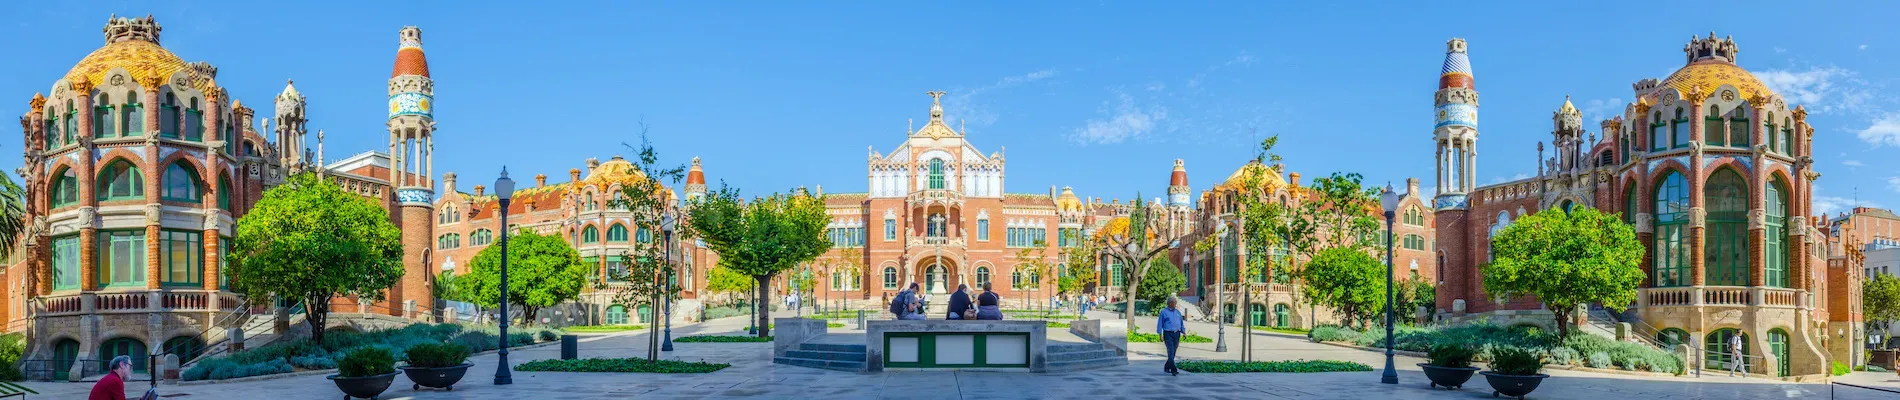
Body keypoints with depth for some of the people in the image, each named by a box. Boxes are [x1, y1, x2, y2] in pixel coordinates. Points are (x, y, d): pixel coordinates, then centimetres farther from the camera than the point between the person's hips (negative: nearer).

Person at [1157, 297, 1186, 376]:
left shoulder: (1177, 312, 15)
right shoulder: (1164, 312, -1)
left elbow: (1181, 323, 19)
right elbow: (1160, 324, -1)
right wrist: (1160, 335, -7)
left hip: (1176, 334, 5)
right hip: (1168, 334, -5)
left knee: (1173, 352, 8)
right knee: (1171, 352, -13)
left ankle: (1167, 367, 24)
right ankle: (1174, 370, -17)